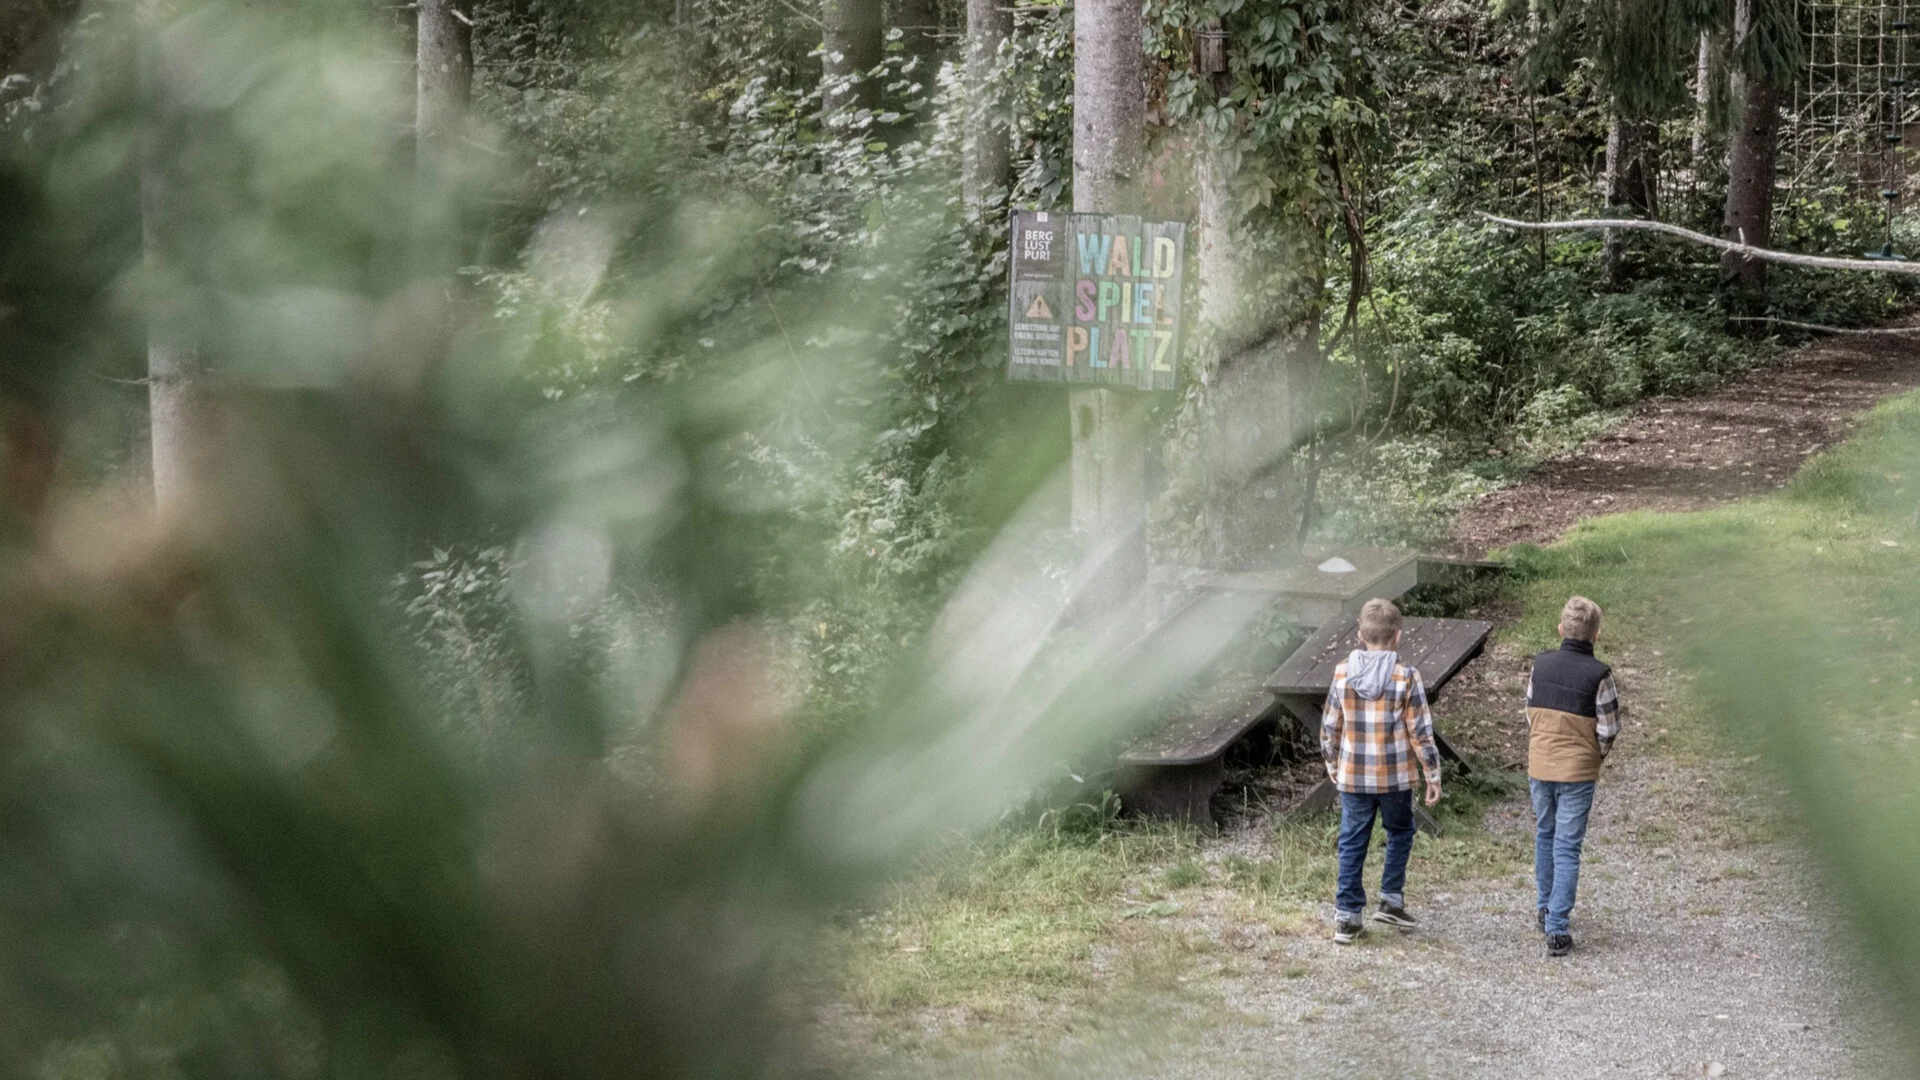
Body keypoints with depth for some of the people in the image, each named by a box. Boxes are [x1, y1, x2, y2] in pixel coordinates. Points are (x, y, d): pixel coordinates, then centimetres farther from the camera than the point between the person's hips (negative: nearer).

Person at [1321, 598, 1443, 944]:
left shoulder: (1343, 672, -5)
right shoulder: (1406, 677, -12)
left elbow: (1330, 725, 3)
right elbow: (1421, 731, -9)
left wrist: (1331, 763, 19)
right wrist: (1433, 775, 0)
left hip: (1352, 776, 2)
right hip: (1395, 776, -2)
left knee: (1352, 844, 9)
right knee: (1399, 833, 21)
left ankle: (1347, 916, 9)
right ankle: (1391, 900, 17)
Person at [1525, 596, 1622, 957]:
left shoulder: (1541, 665, -4)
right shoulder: (1598, 675, -16)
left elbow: (1530, 713, 5)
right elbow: (1608, 731, -11)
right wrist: (1596, 757, 10)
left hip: (1539, 766, 4)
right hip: (1578, 771, -4)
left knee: (1545, 836, 23)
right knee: (1567, 848, 1)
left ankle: (1546, 908, 36)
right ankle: (1557, 928, -3)